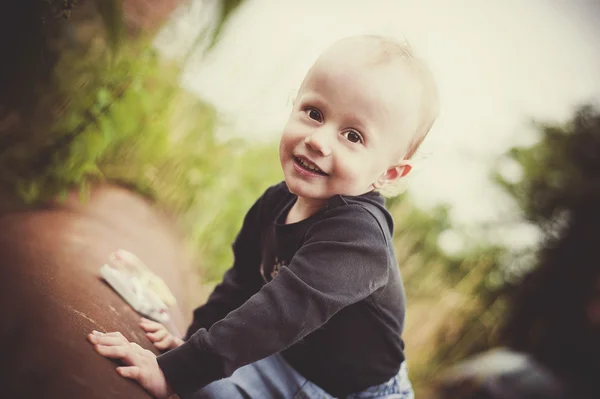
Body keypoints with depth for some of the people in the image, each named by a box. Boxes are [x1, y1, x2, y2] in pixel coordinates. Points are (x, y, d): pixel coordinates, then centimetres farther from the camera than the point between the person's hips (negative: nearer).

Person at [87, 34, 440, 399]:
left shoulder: (358, 235, -31)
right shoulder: (277, 202, -6)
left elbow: (281, 312, -37)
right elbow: (244, 280, 8)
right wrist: (195, 340, 4)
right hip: (286, 363, 6)